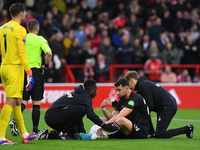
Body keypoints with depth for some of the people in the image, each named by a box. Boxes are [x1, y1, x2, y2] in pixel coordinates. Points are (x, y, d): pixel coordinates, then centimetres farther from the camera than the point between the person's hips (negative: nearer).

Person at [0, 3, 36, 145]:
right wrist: (29, 74, -15)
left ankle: (25, 134, 24)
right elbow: (22, 53, -16)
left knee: (17, 102, 15)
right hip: (15, 68, -8)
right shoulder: (20, 30, -12)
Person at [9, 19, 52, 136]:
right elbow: (49, 53, -17)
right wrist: (47, 65, 0)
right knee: (36, 103, 3)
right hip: (36, 71, -3)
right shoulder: (40, 40, -3)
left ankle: (15, 120, -17)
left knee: (23, 101, 9)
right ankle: (35, 130, 2)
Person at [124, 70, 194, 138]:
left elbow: (150, 105, -15)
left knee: (159, 135, -8)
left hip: (167, 107, -10)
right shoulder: (145, 83, 20)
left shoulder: (142, 86, -12)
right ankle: (151, 132, 16)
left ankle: (186, 129, -6)